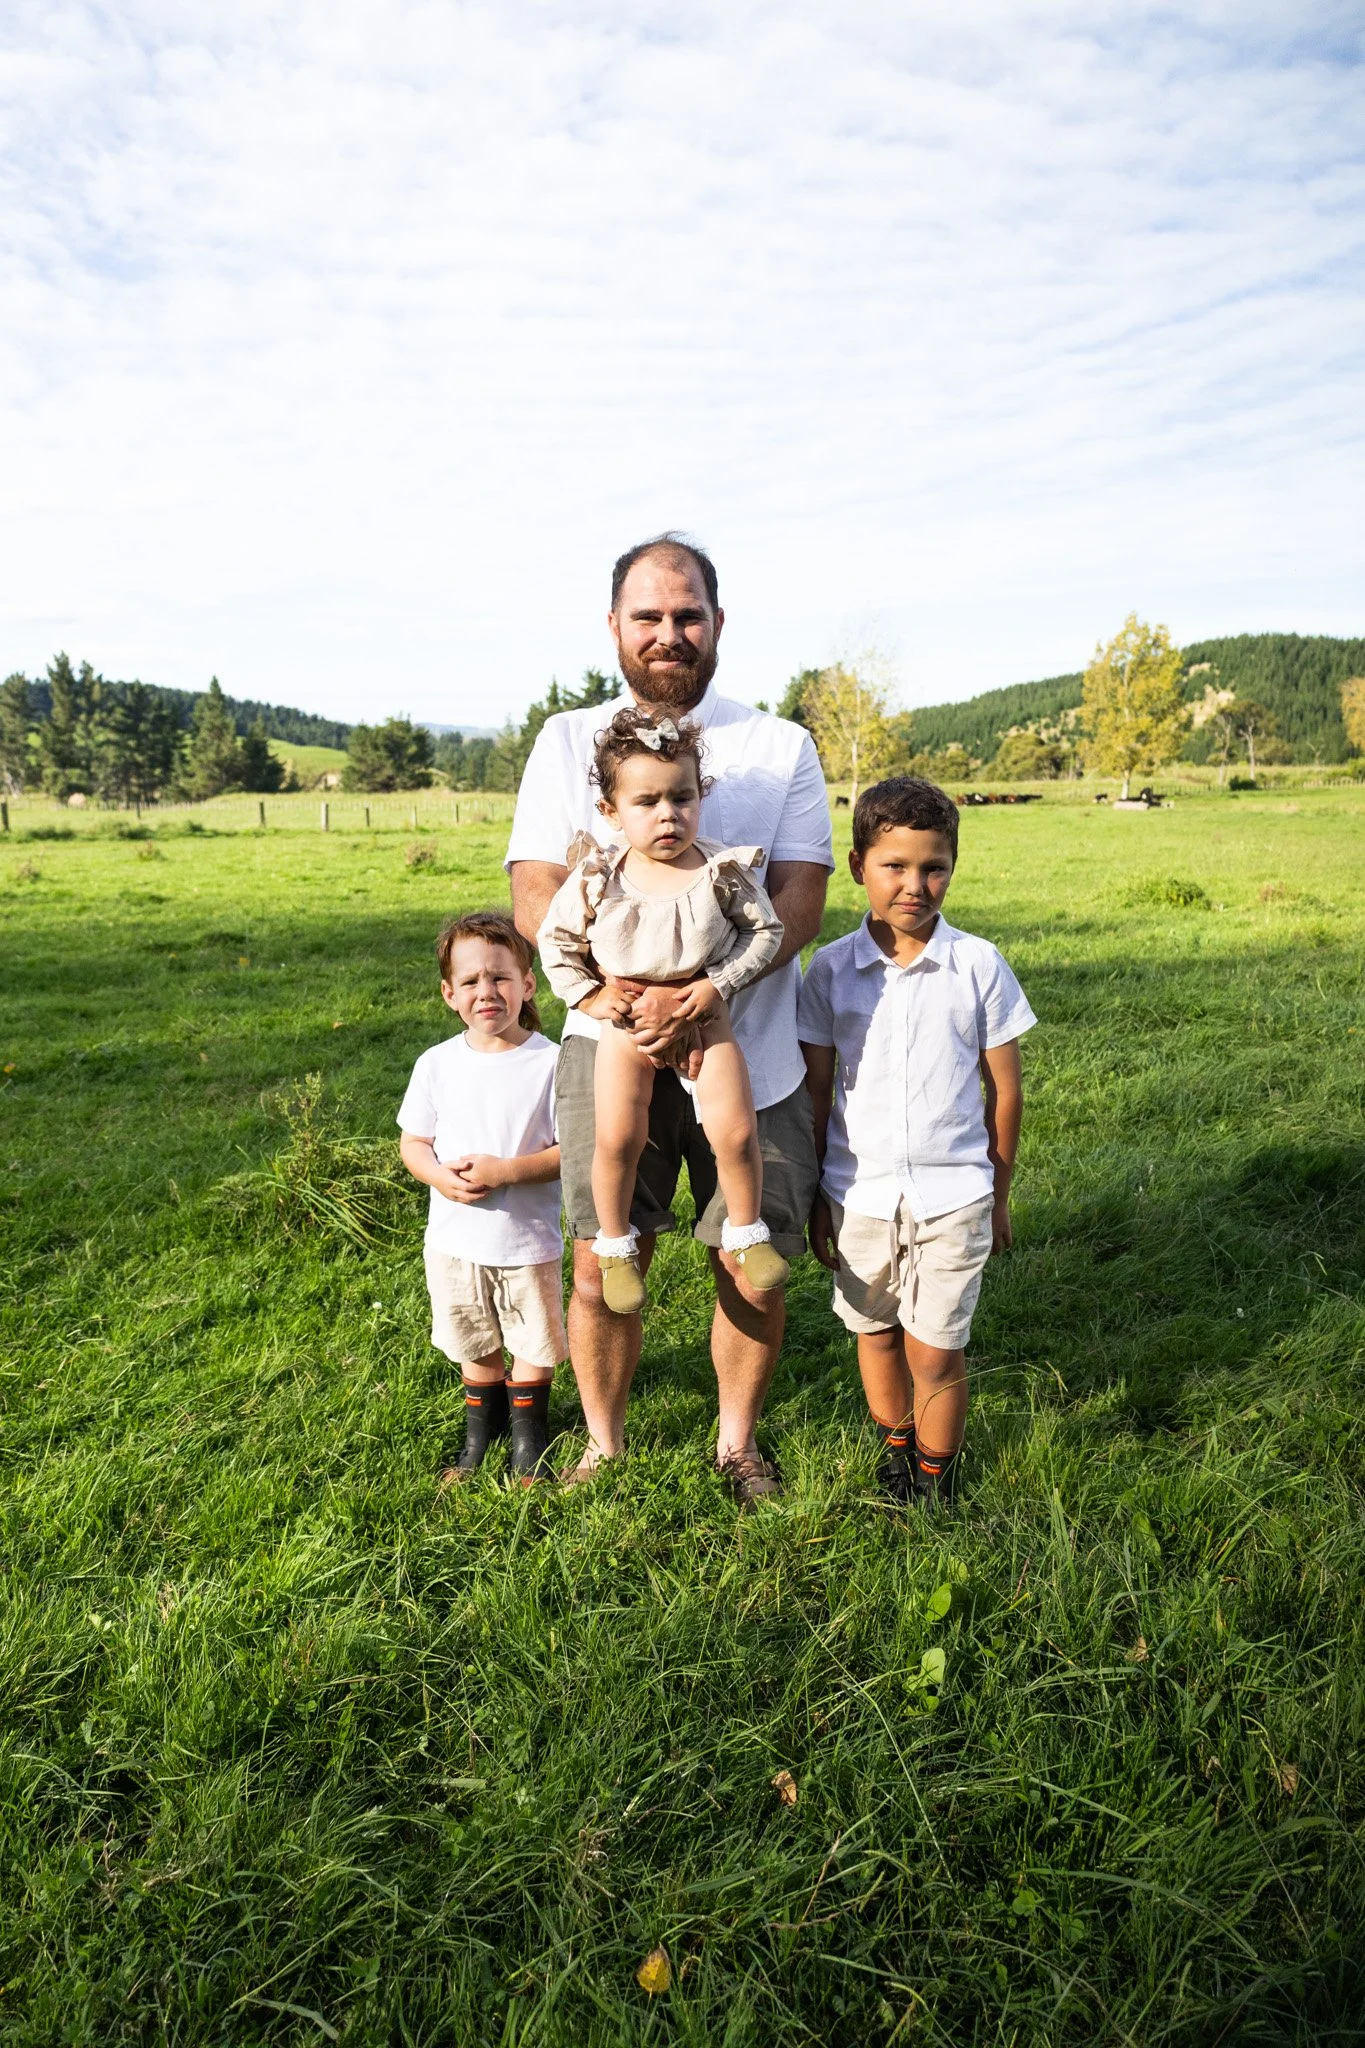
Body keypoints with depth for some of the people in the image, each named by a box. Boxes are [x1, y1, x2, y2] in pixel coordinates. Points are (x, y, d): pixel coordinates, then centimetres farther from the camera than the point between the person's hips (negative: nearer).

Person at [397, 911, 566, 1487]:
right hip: (455, 1239, 3)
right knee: (474, 1347, 21)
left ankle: (528, 1432, 39)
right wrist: (440, 1175, -16)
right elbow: (412, 1141, 4)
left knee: (533, 1345, 14)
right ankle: (480, 1428, 45)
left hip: (528, 1240, -3)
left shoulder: (549, 1062, -14)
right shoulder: (437, 1063, -4)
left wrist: (504, 1170, -25)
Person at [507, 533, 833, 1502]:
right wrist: (611, 986, -21)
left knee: (753, 1270, 7)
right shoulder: (568, 740, 8)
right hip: (610, 1044, 0)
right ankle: (603, 1446, 29)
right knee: (601, 1264, 3)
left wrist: (701, 992, -21)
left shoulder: (780, 745, 7)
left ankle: (738, 1442, 33)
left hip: (748, 1050, 1)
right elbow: (536, 893, -1)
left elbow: (800, 901, -4)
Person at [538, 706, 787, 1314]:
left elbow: (765, 930, -1)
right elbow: (556, 940, 2)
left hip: (703, 1015, 0)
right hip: (627, 1020, 0)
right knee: (616, 1139, -4)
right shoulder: (596, 878, -11)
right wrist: (589, 995, -8)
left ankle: (745, 1230, 19)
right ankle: (614, 1243, 21)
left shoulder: (723, 870, -11)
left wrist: (720, 983, -12)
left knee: (735, 1131, -8)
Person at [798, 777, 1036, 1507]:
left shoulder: (979, 965, -6)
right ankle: (895, 1448, 43)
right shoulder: (831, 970, -4)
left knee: (935, 1351, 3)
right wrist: (814, 1196, 5)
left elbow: (1004, 1091, 2)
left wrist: (999, 1195, 7)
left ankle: (936, 1479, 28)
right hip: (859, 1192, 2)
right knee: (875, 1332, 17)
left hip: (952, 1195, -2)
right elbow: (816, 1093, 3)